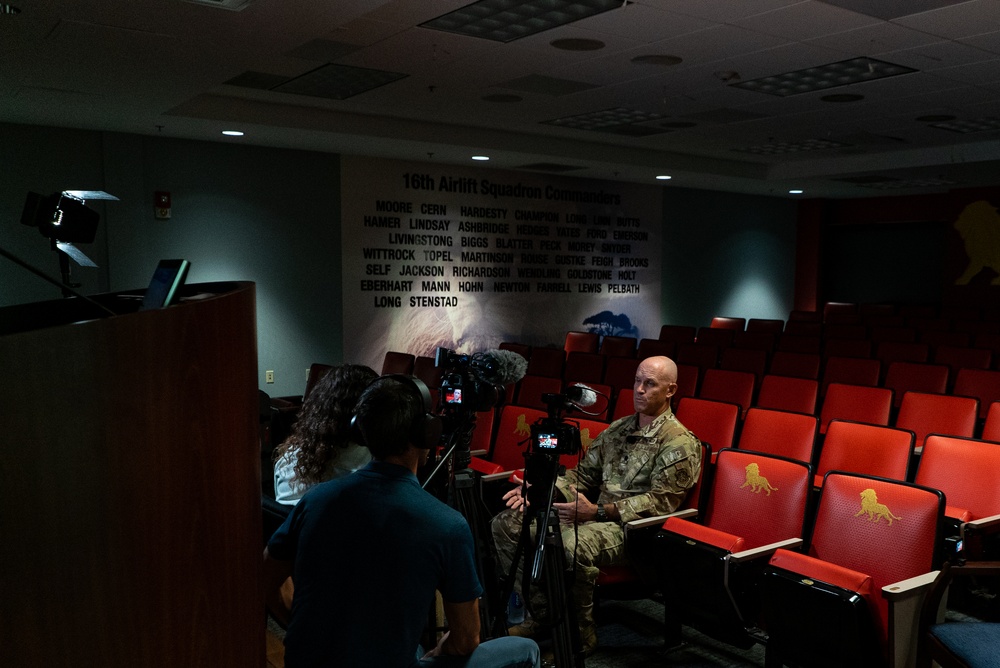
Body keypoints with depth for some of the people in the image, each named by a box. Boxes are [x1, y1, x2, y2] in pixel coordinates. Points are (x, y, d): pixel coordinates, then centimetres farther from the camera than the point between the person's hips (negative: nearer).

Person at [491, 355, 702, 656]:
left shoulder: (680, 443, -9)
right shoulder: (618, 429, 15)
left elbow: (657, 503, -17)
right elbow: (583, 473, 17)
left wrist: (597, 511, -27)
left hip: (633, 527, -8)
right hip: (592, 515, 8)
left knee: (572, 544, -39)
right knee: (507, 523, -3)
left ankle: (581, 633, -14)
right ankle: (542, 614, 2)